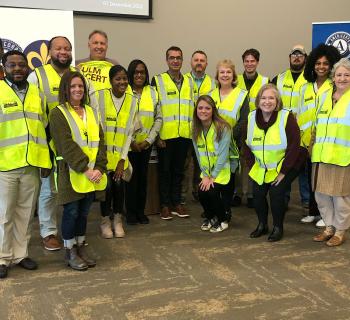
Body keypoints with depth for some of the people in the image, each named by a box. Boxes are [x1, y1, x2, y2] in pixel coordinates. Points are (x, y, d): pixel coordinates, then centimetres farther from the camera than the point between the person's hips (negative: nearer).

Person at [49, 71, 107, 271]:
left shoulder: (91, 112, 13)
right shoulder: (58, 114, -5)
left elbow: (100, 142, 6)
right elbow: (67, 146, -14)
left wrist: (99, 168, -8)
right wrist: (85, 169, -20)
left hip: (93, 174, 5)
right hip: (72, 173, -5)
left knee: (84, 212, 12)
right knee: (72, 212, 2)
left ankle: (81, 248, 25)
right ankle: (70, 253, 16)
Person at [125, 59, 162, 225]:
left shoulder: (152, 92, 6)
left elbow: (158, 118, 5)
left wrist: (149, 140, -4)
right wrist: (131, 141, -11)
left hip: (146, 143, 3)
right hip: (129, 143, -3)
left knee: (143, 176, 8)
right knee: (131, 177, 1)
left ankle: (141, 211, 19)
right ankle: (130, 212, 13)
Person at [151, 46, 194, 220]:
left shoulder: (189, 82, 12)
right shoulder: (158, 80, -1)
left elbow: (193, 106, 17)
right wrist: (157, 135, -9)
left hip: (184, 134, 4)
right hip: (165, 135, -3)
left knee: (179, 170, 11)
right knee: (165, 170, 5)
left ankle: (176, 203, 21)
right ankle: (165, 205, 14)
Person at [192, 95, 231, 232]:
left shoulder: (223, 128, -17)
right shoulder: (195, 130, -1)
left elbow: (223, 155, -17)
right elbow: (199, 154, 1)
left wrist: (213, 176, -16)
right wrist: (205, 175, -6)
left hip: (221, 170, -5)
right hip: (206, 171, 5)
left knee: (212, 192, -22)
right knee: (201, 192, -14)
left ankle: (222, 221, 5)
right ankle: (210, 217, 17)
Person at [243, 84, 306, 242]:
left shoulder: (287, 117, -17)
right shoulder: (251, 118, -3)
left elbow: (294, 146, -17)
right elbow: (246, 146, 5)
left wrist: (283, 172, -16)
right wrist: (252, 167, -2)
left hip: (284, 165, -4)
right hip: (260, 168, 4)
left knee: (276, 192, -15)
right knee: (257, 193, -5)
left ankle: (278, 228, 7)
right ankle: (262, 225, 20)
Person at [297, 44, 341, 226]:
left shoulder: (335, 87, -3)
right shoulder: (305, 88, 13)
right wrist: (300, 136, 10)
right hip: (308, 141, 5)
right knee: (311, 177, 12)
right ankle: (313, 212, 24)